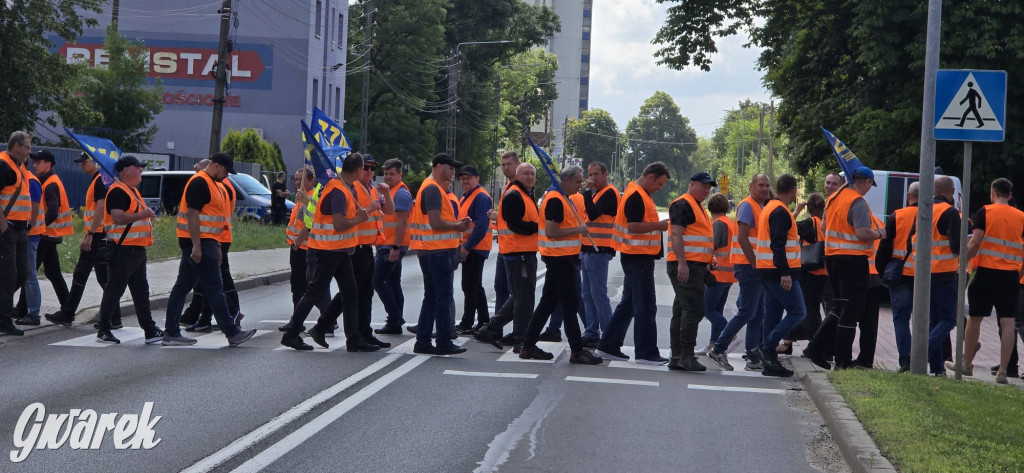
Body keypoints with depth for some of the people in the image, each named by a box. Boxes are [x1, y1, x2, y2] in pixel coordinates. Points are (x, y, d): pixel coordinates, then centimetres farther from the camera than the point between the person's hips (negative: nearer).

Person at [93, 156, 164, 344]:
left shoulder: (133, 191, 19)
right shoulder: (117, 191, -14)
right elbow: (118, 217, -27)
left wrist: (148, 216, 20)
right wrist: (142, 215, -31)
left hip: (137, 249, 10)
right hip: (123, 249, -10)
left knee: (141, 291, 10)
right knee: (114, 290, -4)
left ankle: (150, 331, 12)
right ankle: (103, 331, 3)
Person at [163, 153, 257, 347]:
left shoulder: (212, 184, 19)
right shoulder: (199, 183, -14)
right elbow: (192, 214, -20)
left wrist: (216, 247, 23)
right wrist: (196, 246, -24)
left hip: (205, 243, 11)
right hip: (199, 243, -11)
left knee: (182, 286, 9)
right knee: (214, 288, -7)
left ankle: (171, 333, 12)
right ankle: (232, 333, -4)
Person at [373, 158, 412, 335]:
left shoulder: (401, 194, -13)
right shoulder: (389, 191, 18)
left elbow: (402, 222, -19)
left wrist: (395, 247, -24)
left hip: (392, 246, -10)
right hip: (388, 246, 10)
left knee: (378, 281, -10)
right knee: (393, 283, 10)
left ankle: (395, 317, -8)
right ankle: (396, 322, 12)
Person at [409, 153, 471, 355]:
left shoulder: (433, 188, 19)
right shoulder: (433, 189, -14)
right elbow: (435, 222, -22)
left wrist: (456, 223, 8)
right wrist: (457, 227, -8)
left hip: (432, 250, 11)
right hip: (437, 250, -11)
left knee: (431, 297, 12)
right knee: (444, 297, -6)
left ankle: (422, 341, 13)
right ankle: (444, 342, -3)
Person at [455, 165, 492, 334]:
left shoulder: (481, 197, -15)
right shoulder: (465, 197, 17)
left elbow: (481, 226, -23)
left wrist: (467, 246, -23)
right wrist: (462, 245, 12)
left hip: (475, 248, -11)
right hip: (467, 248, 11)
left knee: (470, 287, -8)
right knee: (475, 286, 15)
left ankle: (466, 324, -5)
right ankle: (484, 321, 22)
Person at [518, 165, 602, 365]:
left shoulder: (561, 198, 16)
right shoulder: (555, 200, -17)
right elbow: (551, 231, -23)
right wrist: (578, 230, -17)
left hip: (562, 258, 11)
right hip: (560, 258, -11)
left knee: (548, 302, 12)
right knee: (570, 304, -6)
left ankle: (528, 346, 16)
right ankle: (577, 351, -3)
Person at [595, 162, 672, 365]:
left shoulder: (640, 194, 17)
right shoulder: (636, 196, -17)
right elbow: (633, 226, -24)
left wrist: (658, 225, 13)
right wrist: (659, 225, -19)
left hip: (639, 257, 11)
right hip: (638, 257, -11)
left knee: (628, 303, 14)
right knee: (646, 306, -6)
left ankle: (608, 346, 18)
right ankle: (646, 352, -2)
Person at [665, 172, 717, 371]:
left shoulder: (697, 207, 24)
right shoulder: (682, 204, -9)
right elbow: (676, 234, -18)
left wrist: (706, 263, 25)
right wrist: (682, 263, -25)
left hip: (696, 266, 11)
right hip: (685, 265, -11)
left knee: (682, 311, 9)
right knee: (693, 309, -14)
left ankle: (677, 358, 10)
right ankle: (685, 356, -15)